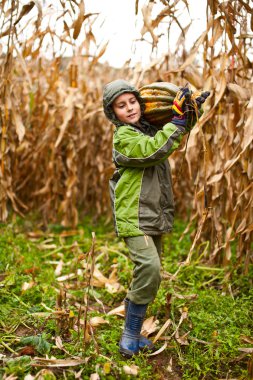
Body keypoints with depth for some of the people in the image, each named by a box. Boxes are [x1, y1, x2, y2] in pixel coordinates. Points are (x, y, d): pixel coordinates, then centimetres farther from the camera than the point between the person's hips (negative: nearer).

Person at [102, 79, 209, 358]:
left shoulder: (148, 128, 12)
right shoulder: (123, 137, -11)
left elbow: (177, 132, 29)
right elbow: (155, 150, -28)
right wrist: (177, 118, -22)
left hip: (155, 218, 8)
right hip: (134, 217, -8)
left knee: (147, 276, 11)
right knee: (149, 269, -23)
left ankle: (132, 332, 25)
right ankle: (130, 334, -6)